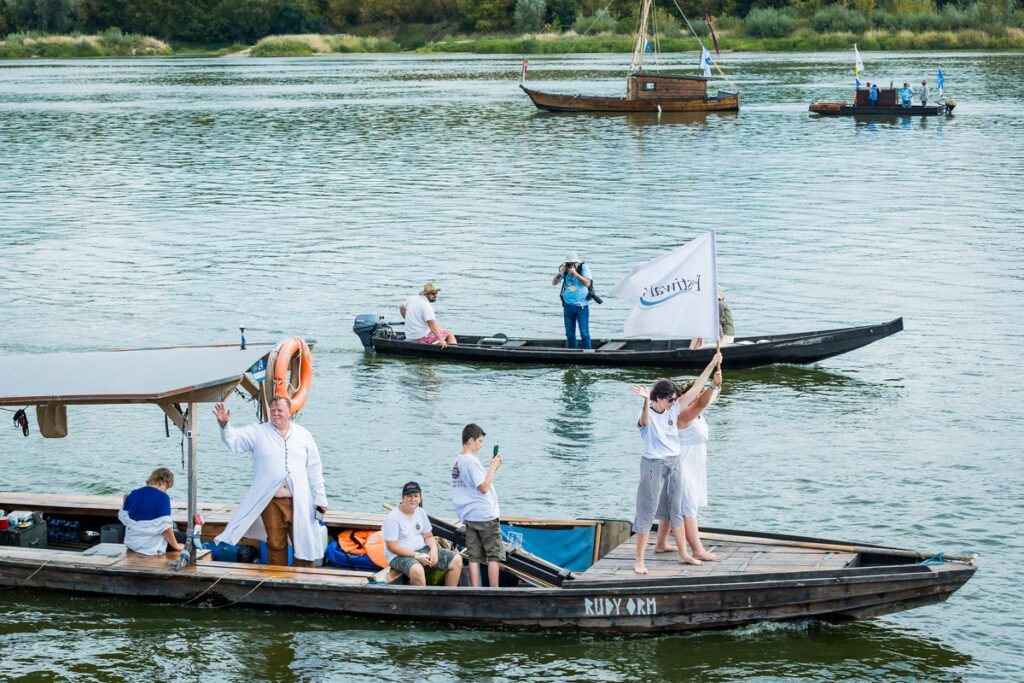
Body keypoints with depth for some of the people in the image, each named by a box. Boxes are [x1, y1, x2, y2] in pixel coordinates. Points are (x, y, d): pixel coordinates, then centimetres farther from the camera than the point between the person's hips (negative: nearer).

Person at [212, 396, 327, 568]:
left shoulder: (303, 435, 9)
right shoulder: (258, 433, 6)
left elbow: (314, 469, 10)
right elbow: (234, 441, -6)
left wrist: (320, 499, 7)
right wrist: (224, 425, -26)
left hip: (299, 502, 1)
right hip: (271, 502, -1)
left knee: (305, 544, 1)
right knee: (275, 545, 7)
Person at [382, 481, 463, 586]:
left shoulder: (421, 513, 8)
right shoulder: (392, 518, -13)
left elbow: (428, 536, 14)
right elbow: (392, 546, -16)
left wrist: (434, 549, -9)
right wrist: (417, 556, -21)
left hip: (423, 550, 7)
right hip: (400, 555, -7)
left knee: (456, 560, -5)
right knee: (417, 570, -41)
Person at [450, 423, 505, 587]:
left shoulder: (457, 462, 12)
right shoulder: (471, 461, -16)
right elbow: (484, 487, -18)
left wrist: (492, 468, 10)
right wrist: (493, 467, -10)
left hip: (468, 516, 8)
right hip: (485, 515, -8)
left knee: (474, 557, 6)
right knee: (494, 555, 0)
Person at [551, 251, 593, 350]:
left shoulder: (584, 268, -7)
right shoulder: (565, 269, 2)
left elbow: (587, 283, -18)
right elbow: (554, 282, 1)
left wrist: (575, 274, -27)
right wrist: (560, 272, -16)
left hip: (582, 306, -4)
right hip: (568, 305, 4)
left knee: (584, 333, -8)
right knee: (570, 334, 7)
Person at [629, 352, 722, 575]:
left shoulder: (673, 410, 2)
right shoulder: (648, 416, -16)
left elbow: (695, 389, 5)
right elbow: (644, 421, -43)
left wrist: (712, 365, 2)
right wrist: (646, 400, -63)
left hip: (673, 463, 7)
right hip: (653, 465, -7)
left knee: (675, 510, 16)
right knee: (647, 512, -3)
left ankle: (683, 554, 25)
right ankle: (639, 560, 1)